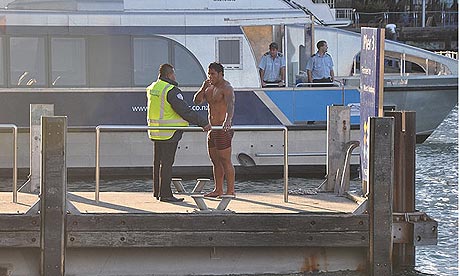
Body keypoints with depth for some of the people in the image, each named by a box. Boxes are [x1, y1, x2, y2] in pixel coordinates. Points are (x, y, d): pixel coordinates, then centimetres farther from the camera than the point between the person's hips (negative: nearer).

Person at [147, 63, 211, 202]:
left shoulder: (152, 88, 11)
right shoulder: (171, 91, -17)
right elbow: (185, 111, -21)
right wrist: (203, 123, -17)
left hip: (155, 132, 9)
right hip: (169, 132, -9)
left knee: (158, 162, 14)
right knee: (167, 163, -5)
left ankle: (157, 191, 20)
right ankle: (165, 194, -4)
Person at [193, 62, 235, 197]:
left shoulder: (226, 88, -13)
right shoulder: (210, 88, 15)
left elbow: (230, 106, -29)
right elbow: (197, 101, 12)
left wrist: (227, 121, -47)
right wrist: (203, 88, -6)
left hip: (223, 130, -9)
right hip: (212, 129, 9)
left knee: (226, 161, -7)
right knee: (215, 161, 12)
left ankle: (231, 191, -5)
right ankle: (218, 190, 18)